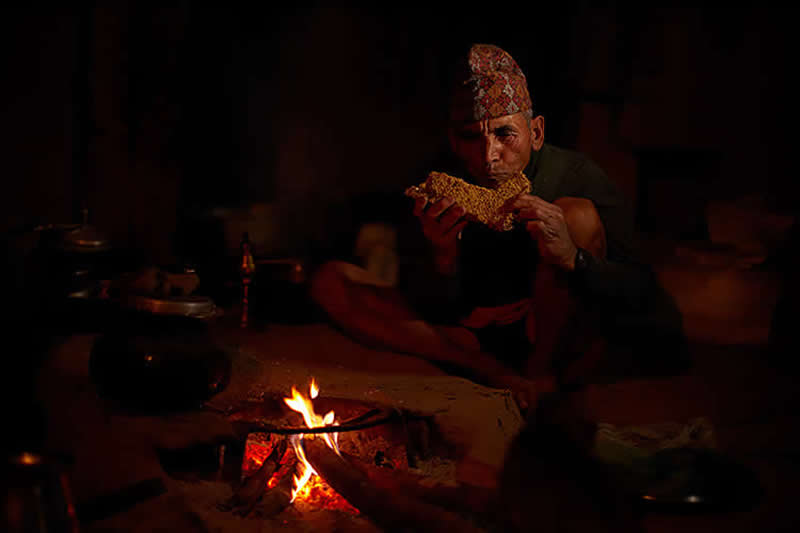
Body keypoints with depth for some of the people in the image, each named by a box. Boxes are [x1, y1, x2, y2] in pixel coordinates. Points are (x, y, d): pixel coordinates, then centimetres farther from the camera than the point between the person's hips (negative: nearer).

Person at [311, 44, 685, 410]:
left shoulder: (576, 176, -15)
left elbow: (642, 295, -18)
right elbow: (428, 311, -6)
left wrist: (573, 258, -38)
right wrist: (442, 258, -29)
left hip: (557, 339, -3)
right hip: (470, 335, 3)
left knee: (579, 213, -26)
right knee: (330, 282, -12)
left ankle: (541, 370, -12)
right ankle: (491, 369, -18)